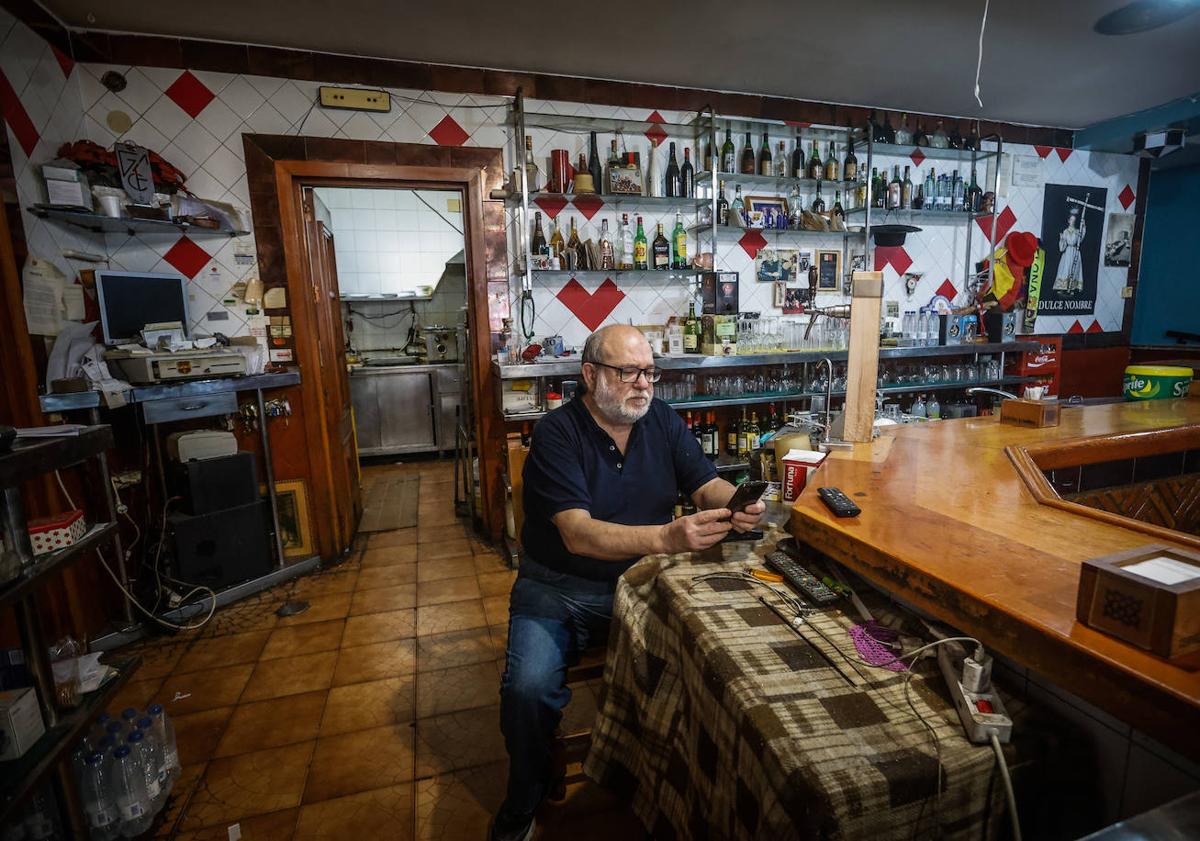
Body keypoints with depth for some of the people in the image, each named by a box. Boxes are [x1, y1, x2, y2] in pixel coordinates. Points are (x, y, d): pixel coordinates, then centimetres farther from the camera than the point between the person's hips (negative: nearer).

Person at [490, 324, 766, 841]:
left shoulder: (661, 419, 1)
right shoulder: (556, 434, -16)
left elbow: (707, 484, 0)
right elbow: (578, 534, -25)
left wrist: (737, 505, -25)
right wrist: (667, 537, -40)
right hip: (559, 590, -3)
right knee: (529, 687, -23)